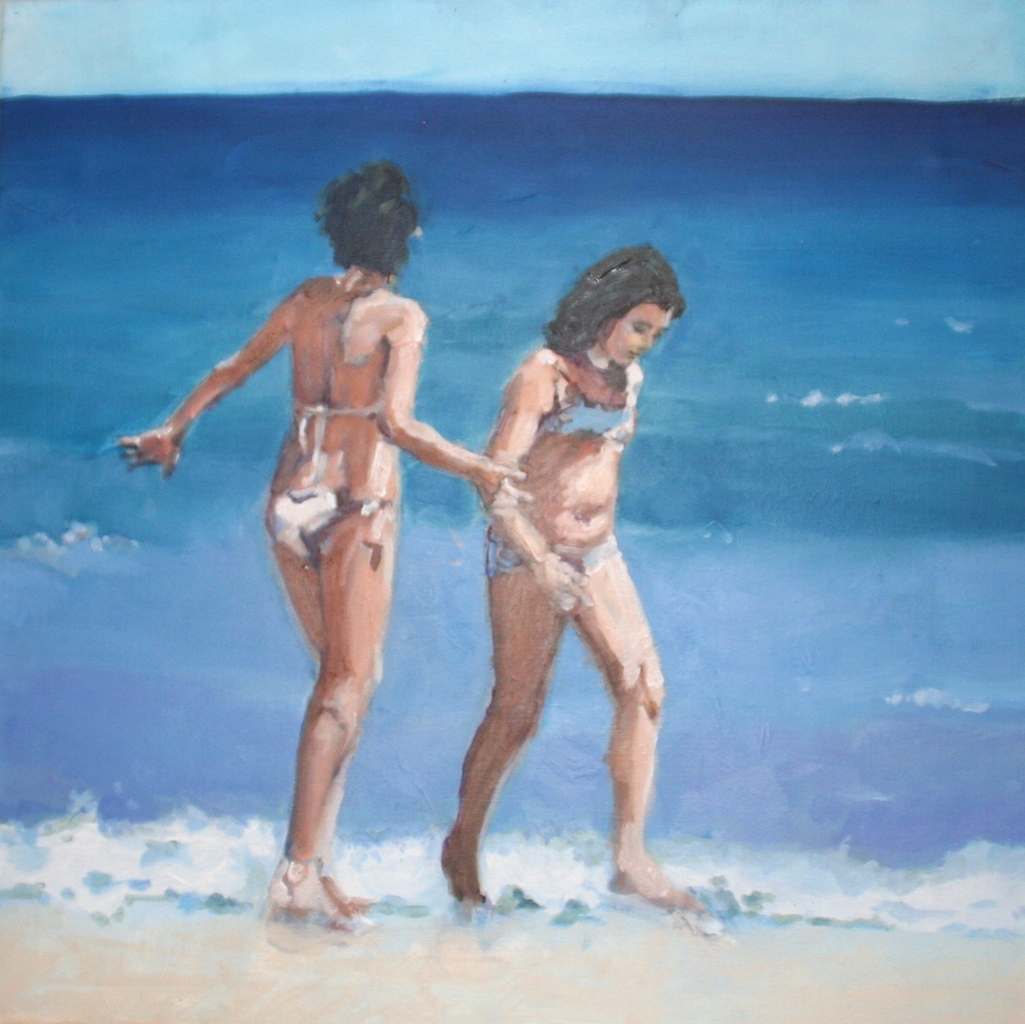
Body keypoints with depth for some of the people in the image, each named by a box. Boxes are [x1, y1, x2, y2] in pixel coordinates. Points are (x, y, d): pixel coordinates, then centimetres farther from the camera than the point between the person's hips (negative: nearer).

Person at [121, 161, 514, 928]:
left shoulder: (309, 299, 8)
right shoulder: (402, 316, -9)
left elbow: (232, 370, 18)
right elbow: (395, 421, -22)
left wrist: (174, 431, 32)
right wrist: (477, 470, -13)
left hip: (290, 505, 6)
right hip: (357, 511, -6)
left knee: (339, 676, 15)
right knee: (349, 685, 0)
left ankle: (314, 860, 14)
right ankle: (301, 870, -4)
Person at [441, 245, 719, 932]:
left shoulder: (630, 378, 10)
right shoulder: (544, 375, -13)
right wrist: (540, 561, -28)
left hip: (599, 555, 7)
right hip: (527, 559, -6)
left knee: (643, 685, -8)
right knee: (518, 713, -2)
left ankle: (631, 858, -4)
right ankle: (462, 847, 18)